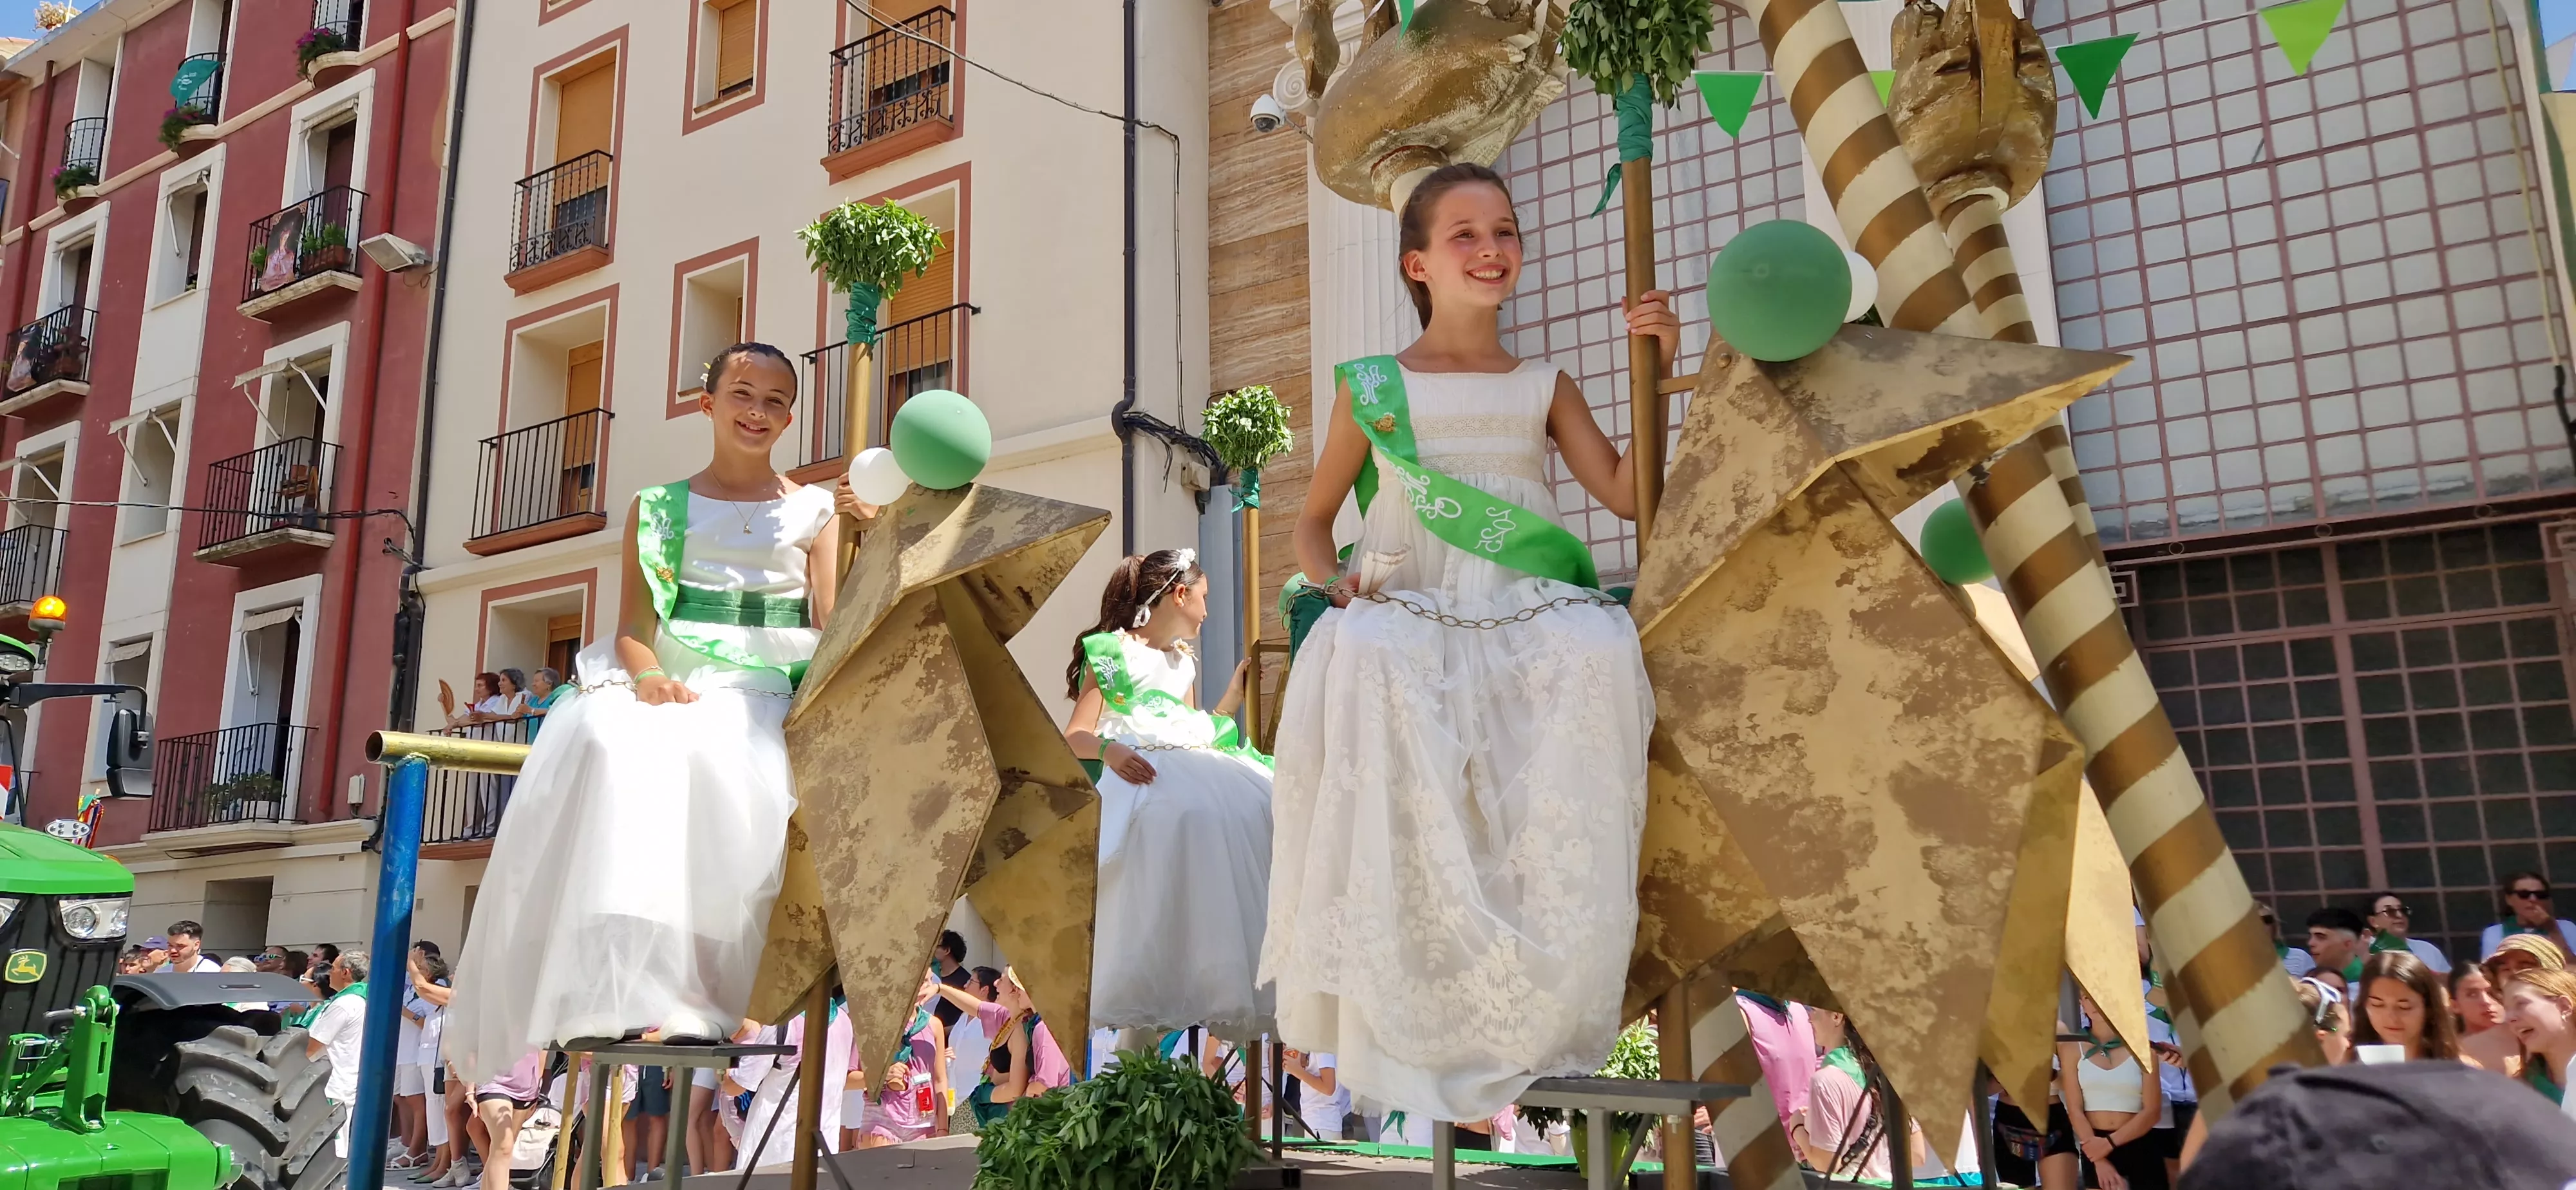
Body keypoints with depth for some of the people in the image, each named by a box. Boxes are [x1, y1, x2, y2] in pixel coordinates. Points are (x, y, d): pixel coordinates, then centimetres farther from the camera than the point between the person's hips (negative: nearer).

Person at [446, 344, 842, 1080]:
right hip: (670, 682, 1)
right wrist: (648, 675, -14)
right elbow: (633, 625, 8)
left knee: (702, 749, -38)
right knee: (615, 742, -36)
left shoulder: (813, 511, 17)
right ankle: (629, 989, -41)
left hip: (765, 690, -1)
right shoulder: (658, 509, 20)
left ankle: (686, 992, -34)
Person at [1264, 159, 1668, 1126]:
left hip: (1526, 612, 2)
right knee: (1365, 663, -39)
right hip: (1408, 610, -1)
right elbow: (1313, 517, 21)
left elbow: (1626, 494, 11)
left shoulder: (1545, 387, 22)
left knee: (1596, 654, -35)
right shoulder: (1376, 388, 16)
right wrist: (1332, 578, -1)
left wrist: (1654, 371, 5)